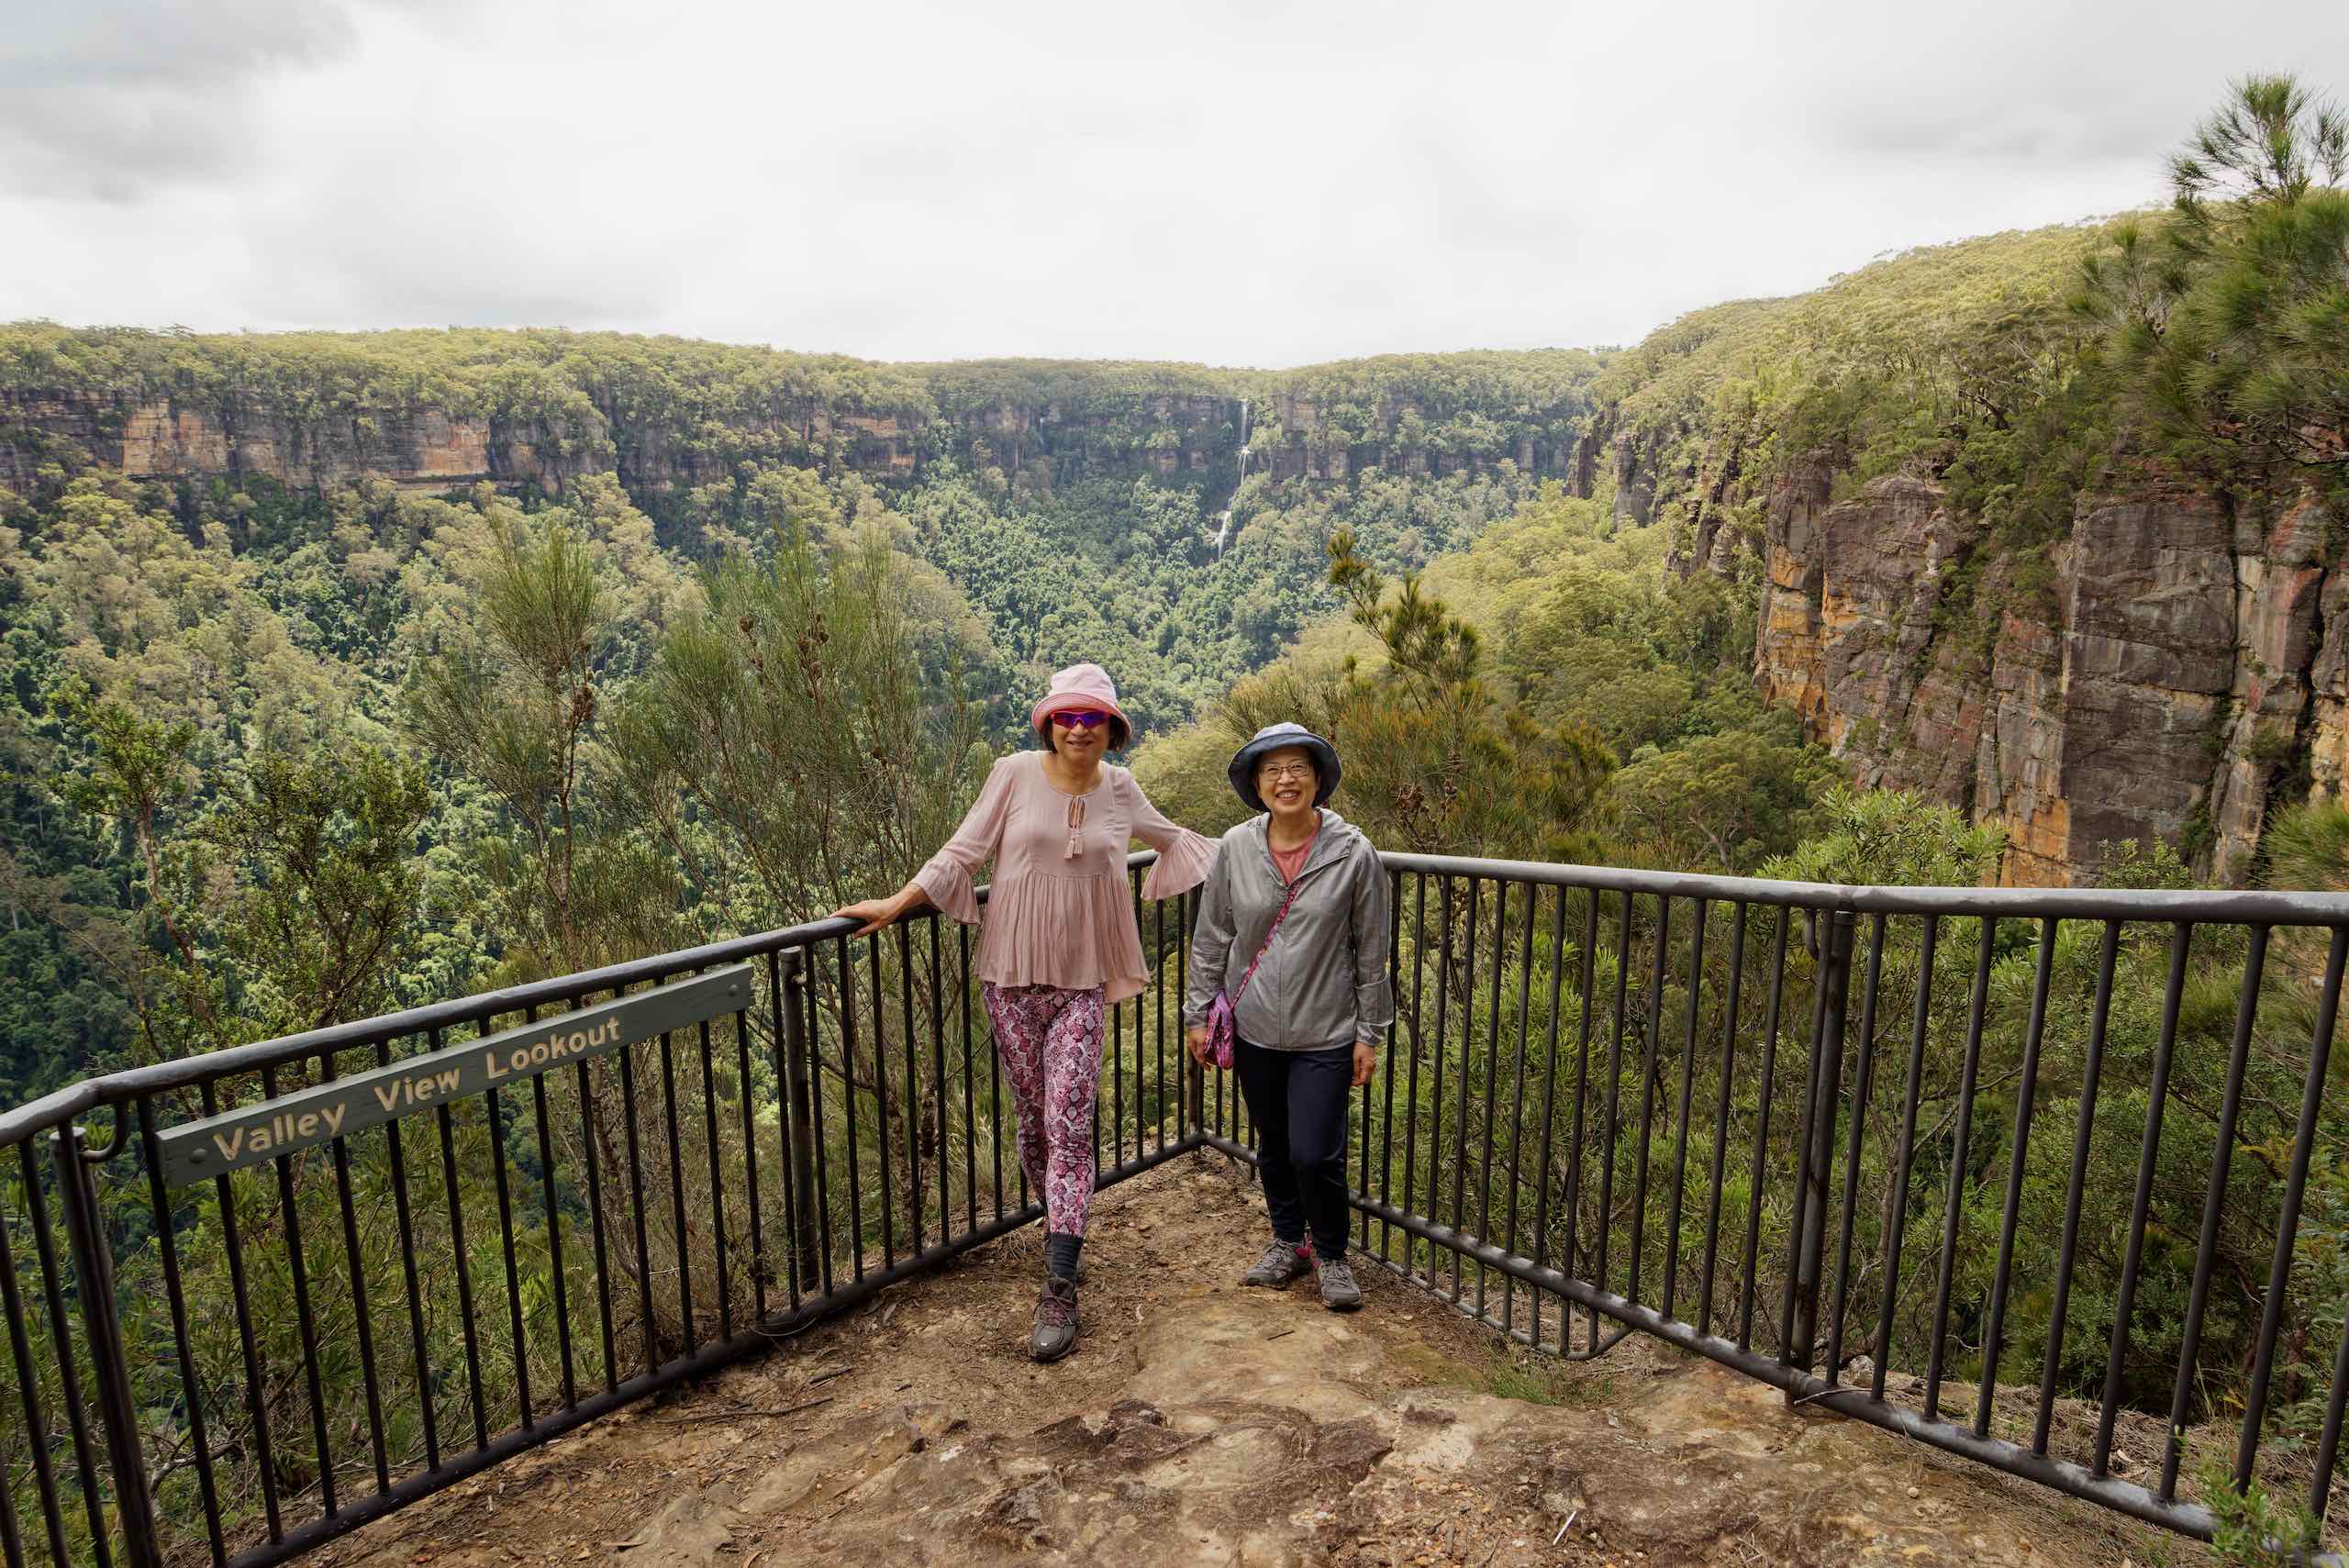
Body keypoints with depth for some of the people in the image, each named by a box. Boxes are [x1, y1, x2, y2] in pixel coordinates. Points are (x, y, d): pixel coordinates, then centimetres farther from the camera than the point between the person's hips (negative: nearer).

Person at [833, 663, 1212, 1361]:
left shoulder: (1119, 790, 4)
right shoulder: (1016, 775, -3)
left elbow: (1170, 837, 24)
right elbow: (963, 852, 0)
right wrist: (897, 904, -5)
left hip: (1081, 983, 0)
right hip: (1012, 977, 0)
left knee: (1069, 1124, -6)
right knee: (1033, 1117, 10)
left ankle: (1059, 1292, -2)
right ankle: (1058, 1220, 36)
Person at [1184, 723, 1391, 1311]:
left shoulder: (1353, 854, -10)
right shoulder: (1235, 848, -5)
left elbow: (1371, 952, -3)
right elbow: (1211, 938, 4)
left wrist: (1369, 1033, -1)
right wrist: (1198, 1014, 5)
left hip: (1325, 1032, -2)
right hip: (1254, 1028, 3)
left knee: (1314, 1154, -5)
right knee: (1274, 1147, 16)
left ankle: (1331, 1255, 21)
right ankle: (1288, 1243, 39)